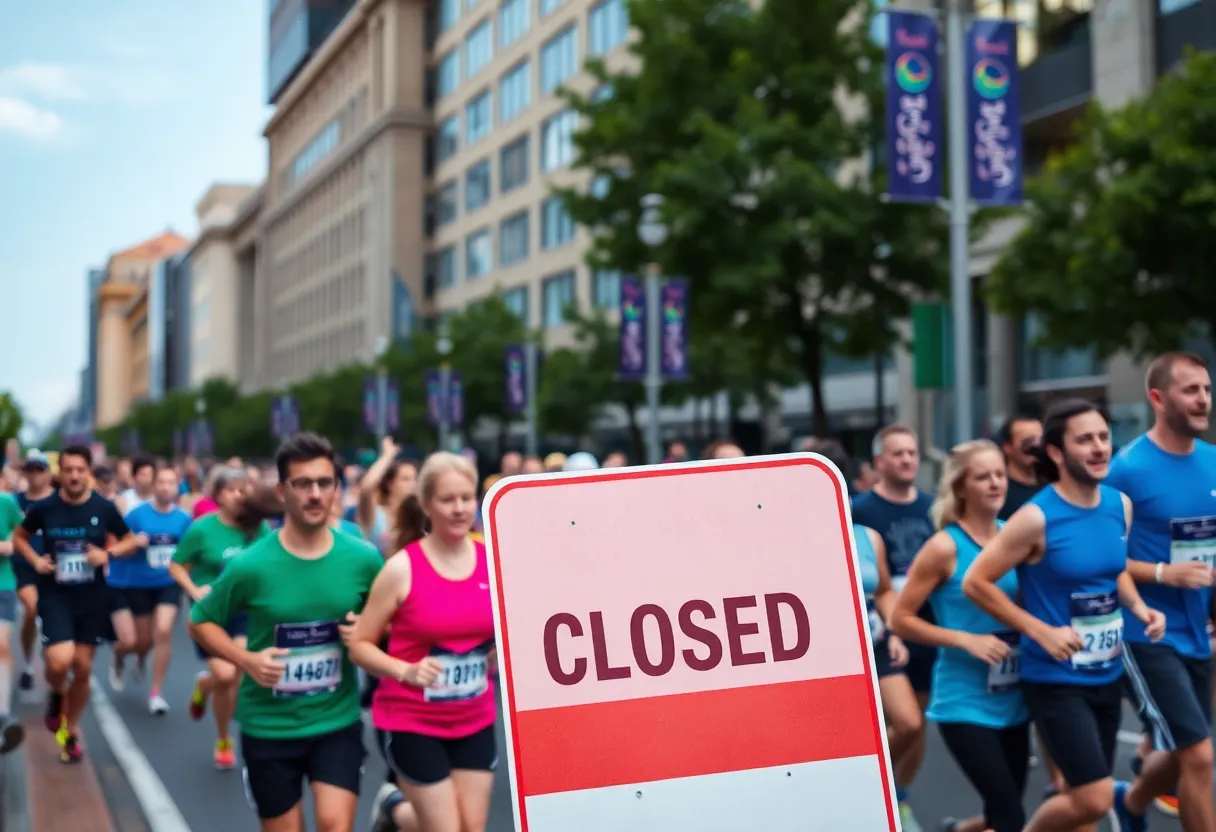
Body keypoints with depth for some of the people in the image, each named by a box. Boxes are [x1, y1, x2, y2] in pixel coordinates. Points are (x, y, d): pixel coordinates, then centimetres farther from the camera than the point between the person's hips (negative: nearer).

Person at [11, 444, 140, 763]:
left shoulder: (104, 508, -6)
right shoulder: (44, 508, -7)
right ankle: (57, 694, 17)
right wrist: (35, 560, -8)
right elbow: (19, 537, 11)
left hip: (93, 597, 1)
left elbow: (131, 541, 6)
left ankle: (71, 731, 28)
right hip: (54, 595, -1)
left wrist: (108, 553, -14)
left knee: (83, 668, 8)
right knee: (60, 662, -19)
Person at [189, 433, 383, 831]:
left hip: (338, 722, 1)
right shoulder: (250, 566, -13)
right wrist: (246, 659, -15)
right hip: (268, 727, 0)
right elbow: (201, 622, 1)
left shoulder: (363, 559, -7)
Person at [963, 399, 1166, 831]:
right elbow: (975, 583, -15)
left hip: (1108, 675, 7)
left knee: (1084, 795, 14)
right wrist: (1042, 631, -18)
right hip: (1056, 680, -7)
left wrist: (1138, 608, 0)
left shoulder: (1120, 505, 2)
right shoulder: (1036, 518, -18)